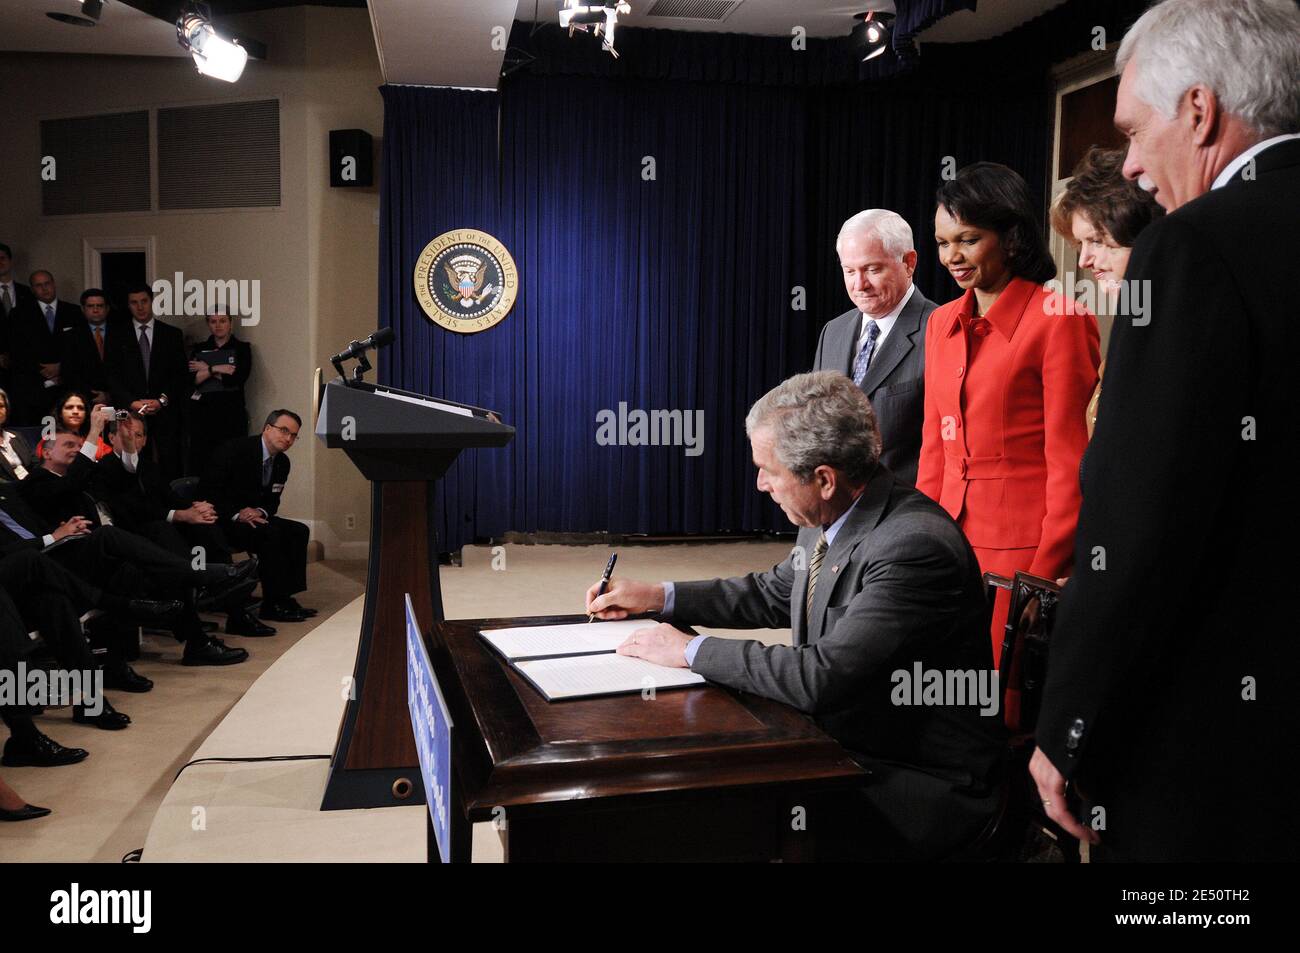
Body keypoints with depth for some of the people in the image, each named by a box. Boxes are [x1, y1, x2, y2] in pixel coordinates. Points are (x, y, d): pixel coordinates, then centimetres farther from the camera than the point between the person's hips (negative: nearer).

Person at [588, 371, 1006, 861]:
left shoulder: (915, 547, -27)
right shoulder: (826, 521, 0)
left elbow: (822, 676, -30)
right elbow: (774, 593, 19)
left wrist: (691, 650, -19)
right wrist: (658, 596, 11)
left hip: (923, 783, -8)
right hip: (844, 746, 8)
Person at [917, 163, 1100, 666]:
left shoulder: (1058, 319, -9)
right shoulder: (942, 323, 11)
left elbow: (1069, 458, -10)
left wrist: (1046, 570, -12)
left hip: (1025, 543, -6)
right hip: (953, 532, 6)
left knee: (1011, 694, 4)